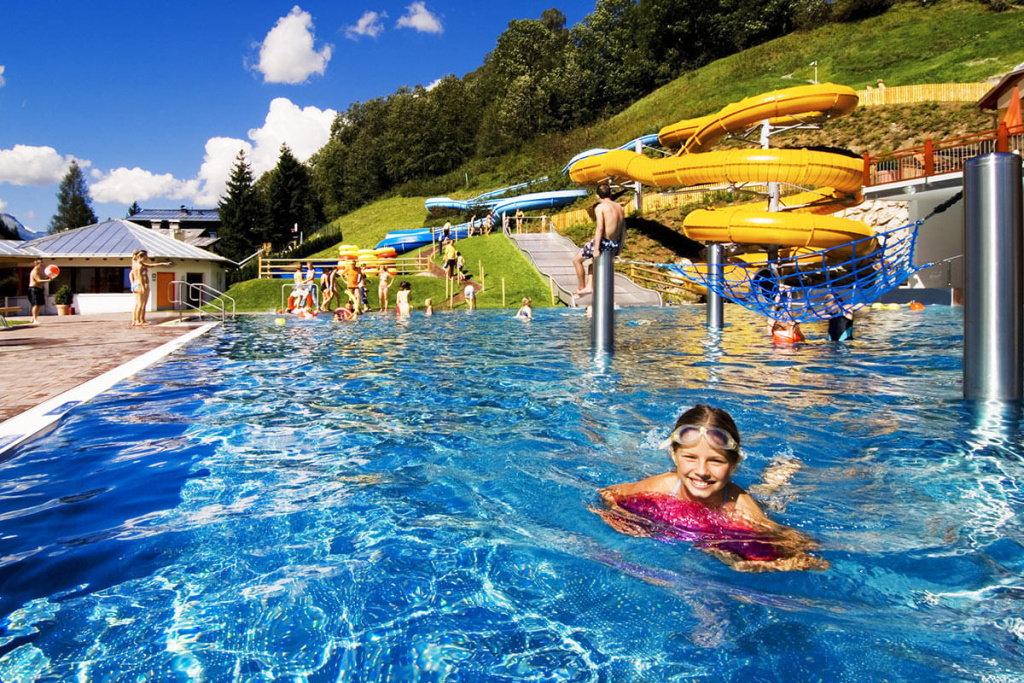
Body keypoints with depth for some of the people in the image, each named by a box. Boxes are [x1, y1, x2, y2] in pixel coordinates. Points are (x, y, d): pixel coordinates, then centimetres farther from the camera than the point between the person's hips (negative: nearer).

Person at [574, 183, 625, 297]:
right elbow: (623, 231, 11)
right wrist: (619, 248, 19)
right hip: (615, 244, 8)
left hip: (603, 242, -8)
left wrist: (596, 248, -19)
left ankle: (582, 288, 19)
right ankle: (589, 286, 29)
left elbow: (600, 228, -21)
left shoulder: (600, 207, -10)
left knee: (576, 260, 15)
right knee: (592, 259, 36)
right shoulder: (619, 207, 11)